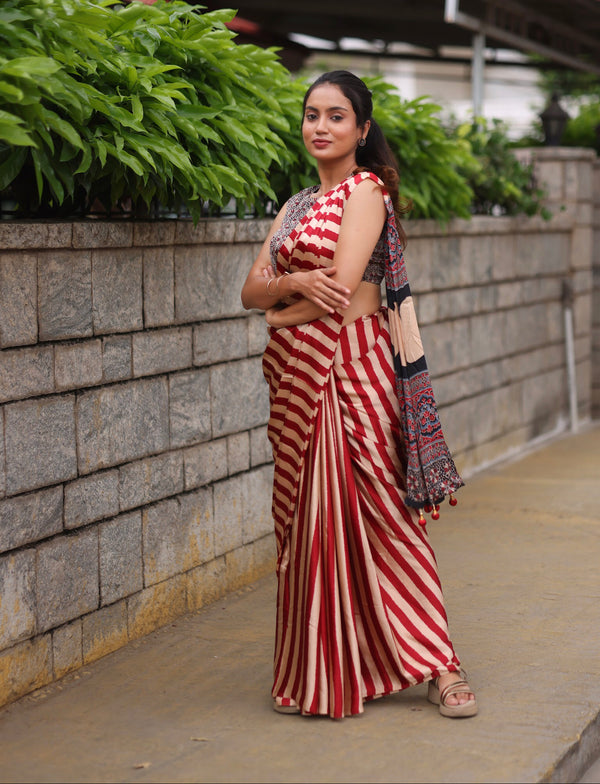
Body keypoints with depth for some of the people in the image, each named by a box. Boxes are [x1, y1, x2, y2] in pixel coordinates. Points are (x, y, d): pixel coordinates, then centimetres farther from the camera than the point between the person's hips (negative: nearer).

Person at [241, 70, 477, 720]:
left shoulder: (366, 190, -4)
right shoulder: (296, 205, 18)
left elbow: (342, 284, -15)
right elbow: (251, 290, 8)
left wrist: (283, 313, 1)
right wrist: (297, 282, -14)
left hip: (352, 366, -7)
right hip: (296, 375, 7)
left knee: (379, 508, -7)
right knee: (308, 517, 7)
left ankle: (436, 664, 1)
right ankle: (321, 671, 15)